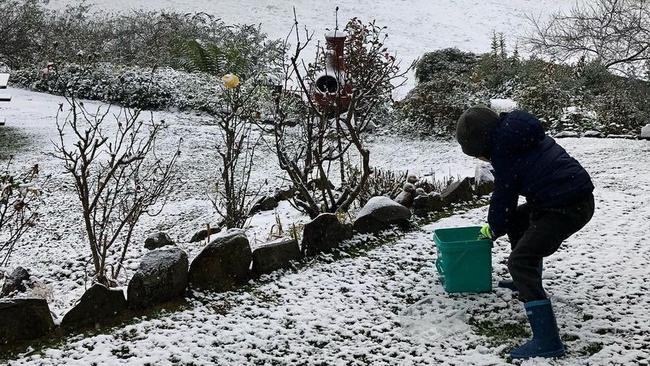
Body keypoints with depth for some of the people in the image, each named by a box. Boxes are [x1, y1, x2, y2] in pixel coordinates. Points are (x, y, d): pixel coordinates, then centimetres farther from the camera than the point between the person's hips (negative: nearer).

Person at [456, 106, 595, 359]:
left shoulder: (505, 157, -14)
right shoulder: (522, 135, 11)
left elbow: (503, 200, -1)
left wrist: (492, 229, 19)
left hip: (567, 208, -10)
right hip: (577, 194, 10)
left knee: (520, 262, -14)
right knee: (516, 219, 28)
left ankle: (547, 341, -21)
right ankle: (526, 281, 44)